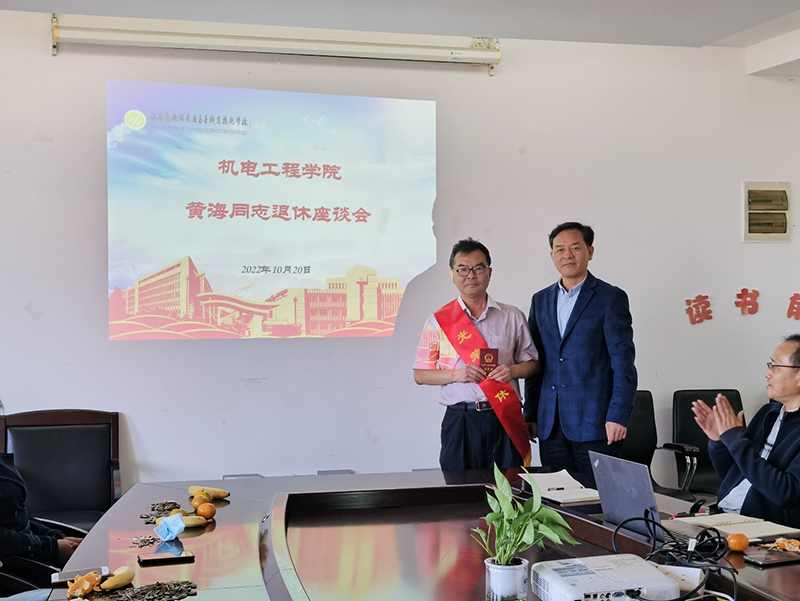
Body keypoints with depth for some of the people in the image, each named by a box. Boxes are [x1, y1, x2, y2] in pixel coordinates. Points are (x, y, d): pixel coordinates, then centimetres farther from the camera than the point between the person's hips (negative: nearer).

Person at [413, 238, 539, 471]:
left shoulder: (512, 317, 8)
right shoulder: (438, 321, 4)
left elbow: (531, 363, 12)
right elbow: (420, 375, 4)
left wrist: (512, 370, -9)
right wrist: (456, 374, -12)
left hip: (505, 418, 1)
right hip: (460, 421, -1)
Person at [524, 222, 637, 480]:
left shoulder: (610, 297, -2)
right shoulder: (541, 300, 14)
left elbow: (623, 362, -6)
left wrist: (618, 416, -13)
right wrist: (530, 414, 11)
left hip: (594, 421, -4)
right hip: (550, 424, 5)